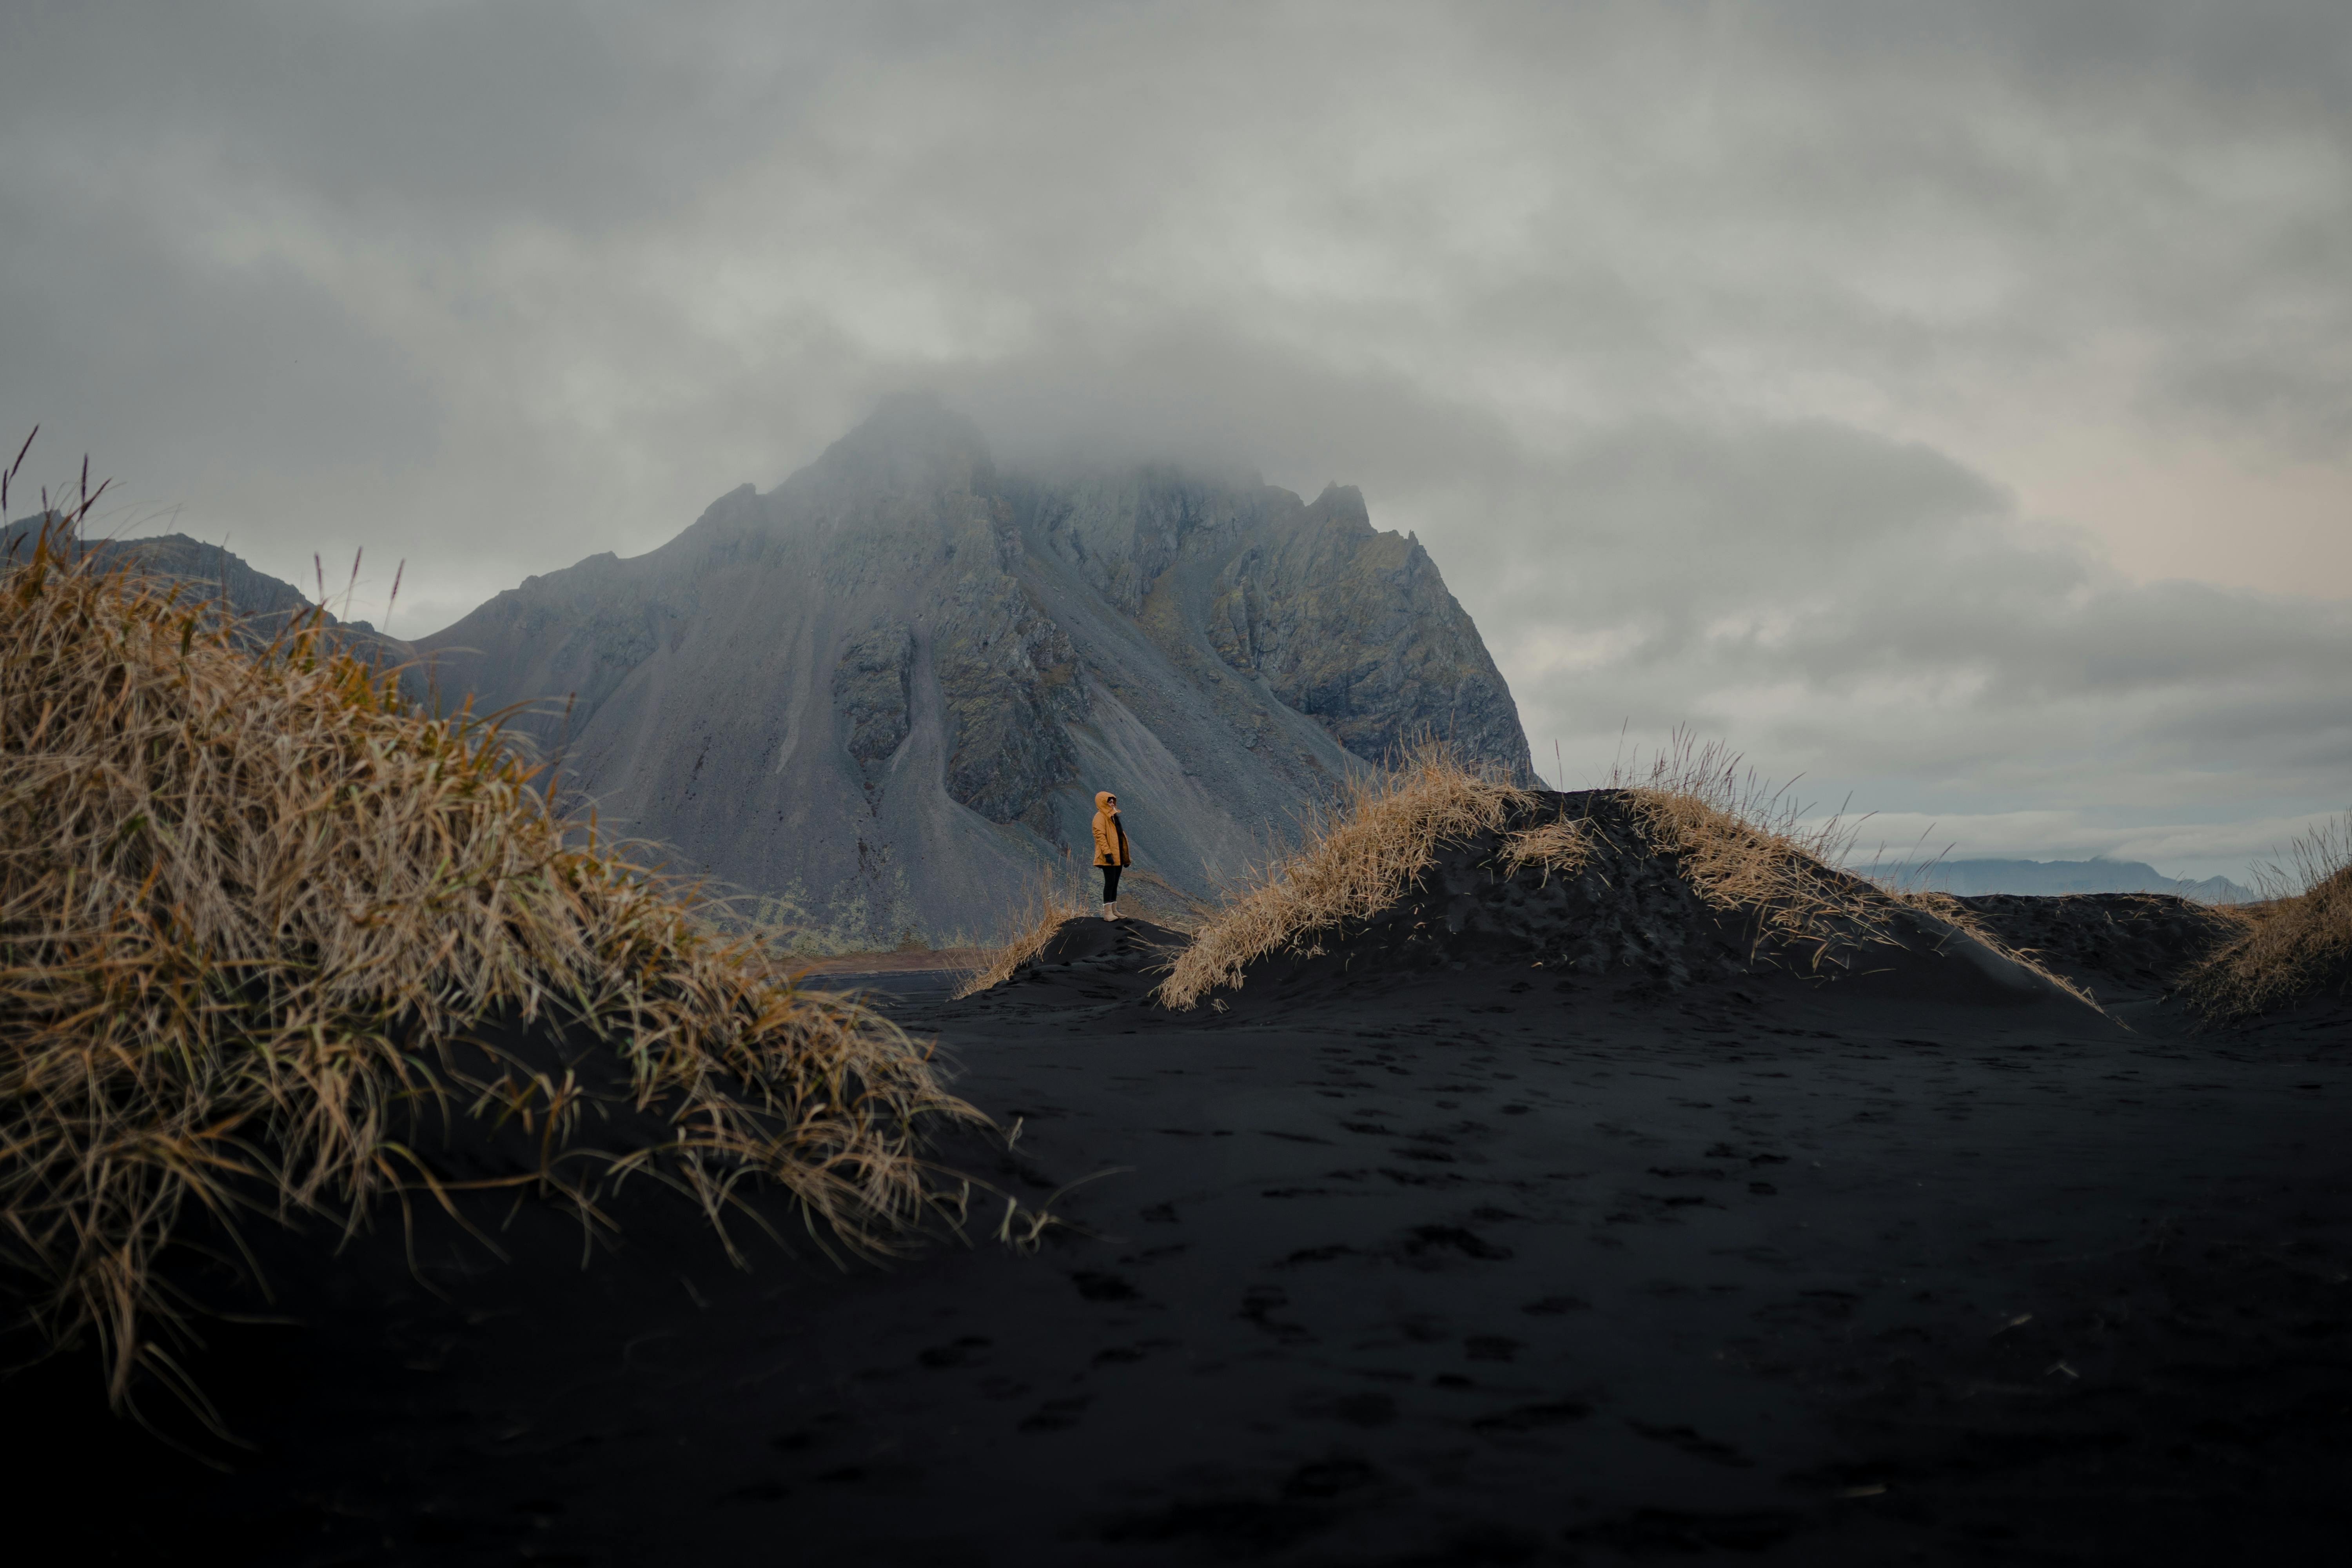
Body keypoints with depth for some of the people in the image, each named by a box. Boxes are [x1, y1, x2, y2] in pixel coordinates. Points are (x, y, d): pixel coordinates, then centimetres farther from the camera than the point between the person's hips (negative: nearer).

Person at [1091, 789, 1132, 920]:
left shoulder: (1113, 816, 20)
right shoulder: (1100, 817, -9)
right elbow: (1100, 836, -17)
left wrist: (1126, 857, 20)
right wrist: (1107, 853, -26)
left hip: (1118, 857, 9)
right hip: (1109, 857, -9)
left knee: (1115, 883, 11)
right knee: (1110, 882, -10)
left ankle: (1114, 911, 15)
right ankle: (1107, 913, -9)